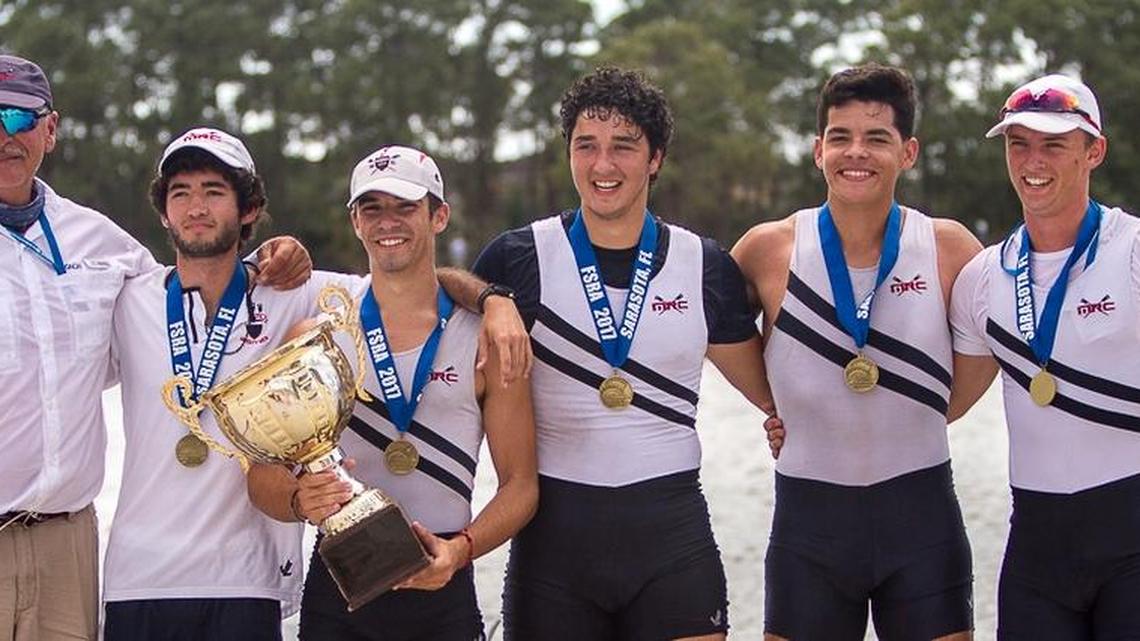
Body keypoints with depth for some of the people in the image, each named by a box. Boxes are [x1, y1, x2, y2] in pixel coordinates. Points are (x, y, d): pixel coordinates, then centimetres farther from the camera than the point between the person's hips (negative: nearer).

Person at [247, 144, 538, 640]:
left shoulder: (486, 339, 1)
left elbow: (520, 483, 1)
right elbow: (263, 475, 3)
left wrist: (461, 548, -16)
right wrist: (299, 500, -19)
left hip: (442, 589, -1)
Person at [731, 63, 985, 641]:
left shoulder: (949, 248, -3)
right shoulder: (769, 249, -4)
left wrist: (931, 413, 6)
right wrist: (777, 409, 5)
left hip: (921, 512, 0)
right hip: (808, 512, 0)